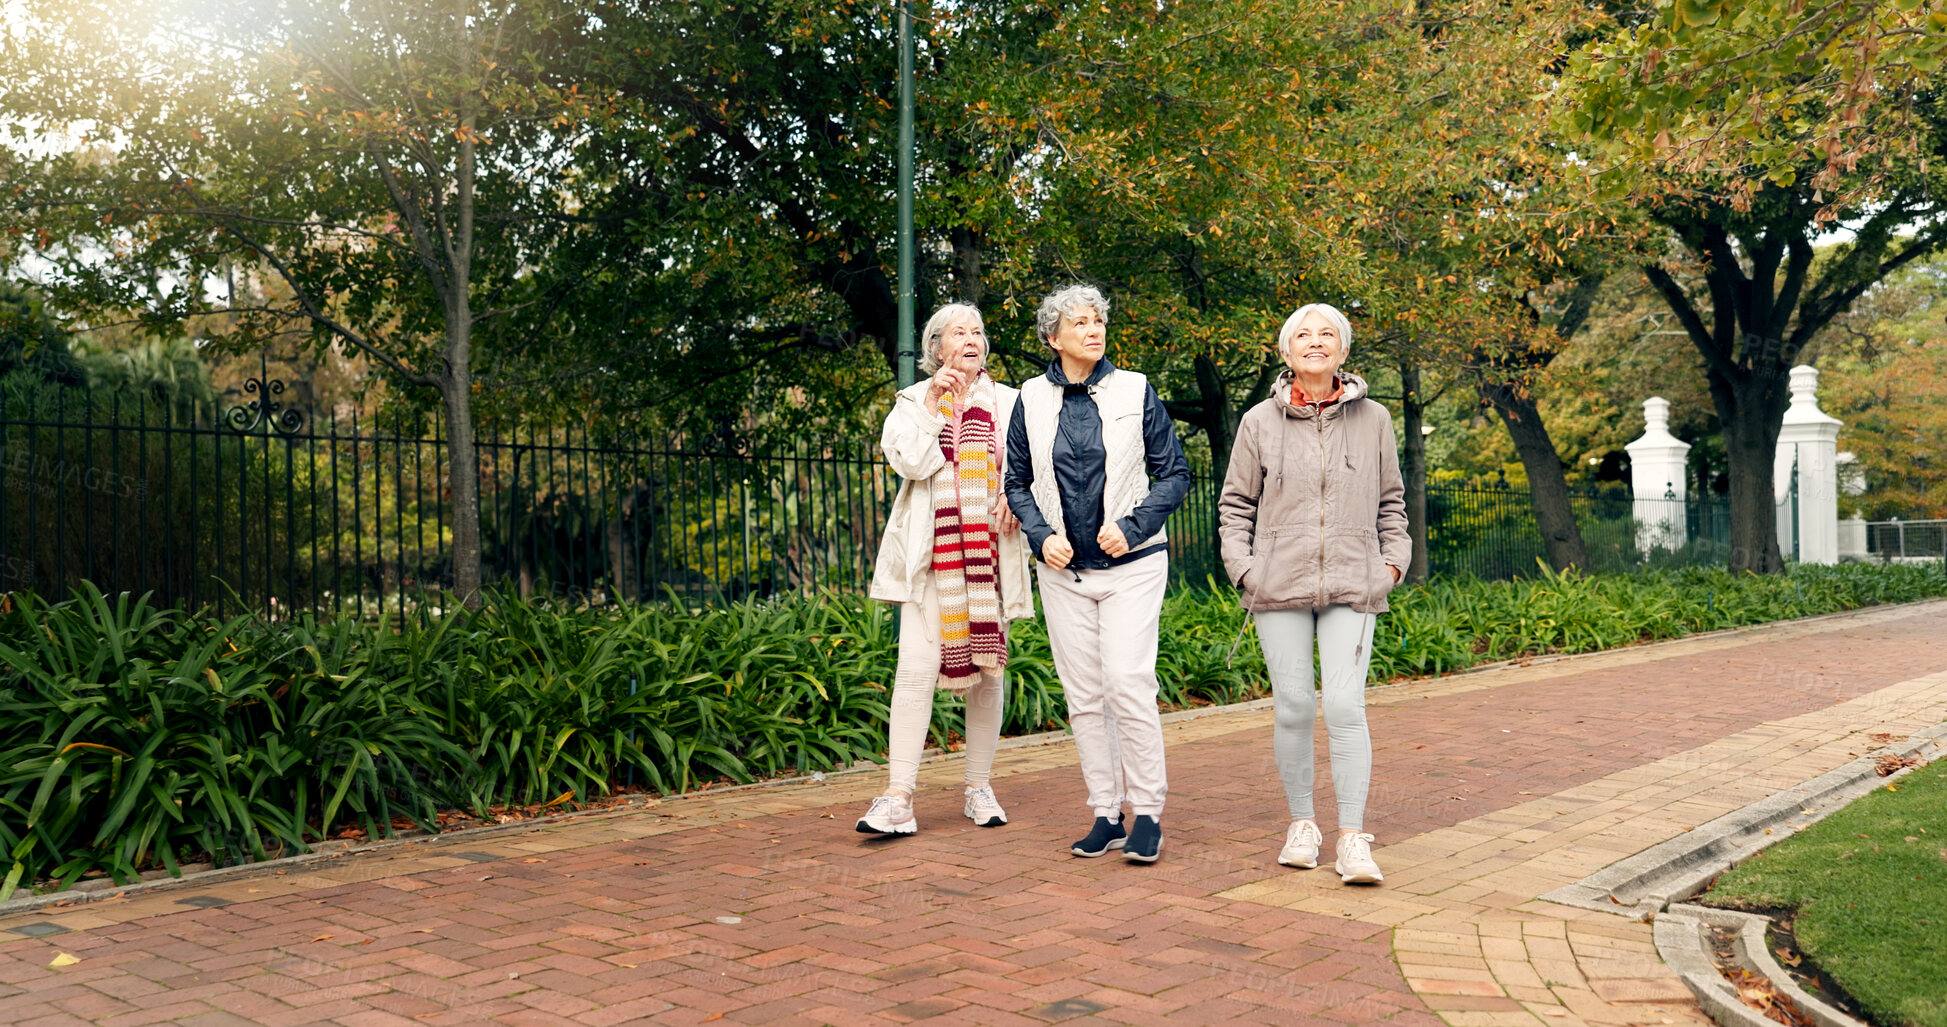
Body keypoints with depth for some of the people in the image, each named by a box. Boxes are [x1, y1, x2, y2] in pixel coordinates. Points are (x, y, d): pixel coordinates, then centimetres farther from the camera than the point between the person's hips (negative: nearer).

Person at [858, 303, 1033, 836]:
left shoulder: (1006, 402, 13)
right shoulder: (914, 400, 10)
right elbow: (907, 460, -7)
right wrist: (933, 403, -8)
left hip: (988, 551, 2)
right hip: (930, 554, -2)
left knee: (986, 668, 5)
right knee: (917, 668, -11)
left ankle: (979, 789, 18)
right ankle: (898, 800, -11)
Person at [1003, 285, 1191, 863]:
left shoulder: (1135, 391, 0)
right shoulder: (1033, 399, 5)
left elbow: (1175, 474, 2)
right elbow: (1017, 482, 11)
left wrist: (1131, 527, -12)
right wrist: (1042, 536, -6)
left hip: (1131, 565, -3)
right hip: (1064, 570, 3)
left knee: (1128, 686, -12)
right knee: (1083, 696, 5)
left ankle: (1148, 814, 0)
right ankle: (1106, 816, 14)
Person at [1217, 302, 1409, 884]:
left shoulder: (1373, 420, 9)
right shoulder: (1260, 421, 6)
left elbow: (1391, 501, 18)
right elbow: (1235, 503, 11)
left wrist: (1393, 561, 7)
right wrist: (1242, 566, 0)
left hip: (1352, 587, 0)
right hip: (1280, 586, 0)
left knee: (1345, 707, -9)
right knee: (1293, 706, 2)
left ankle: (1353, 838, -4)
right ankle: (1301, 824, 19)